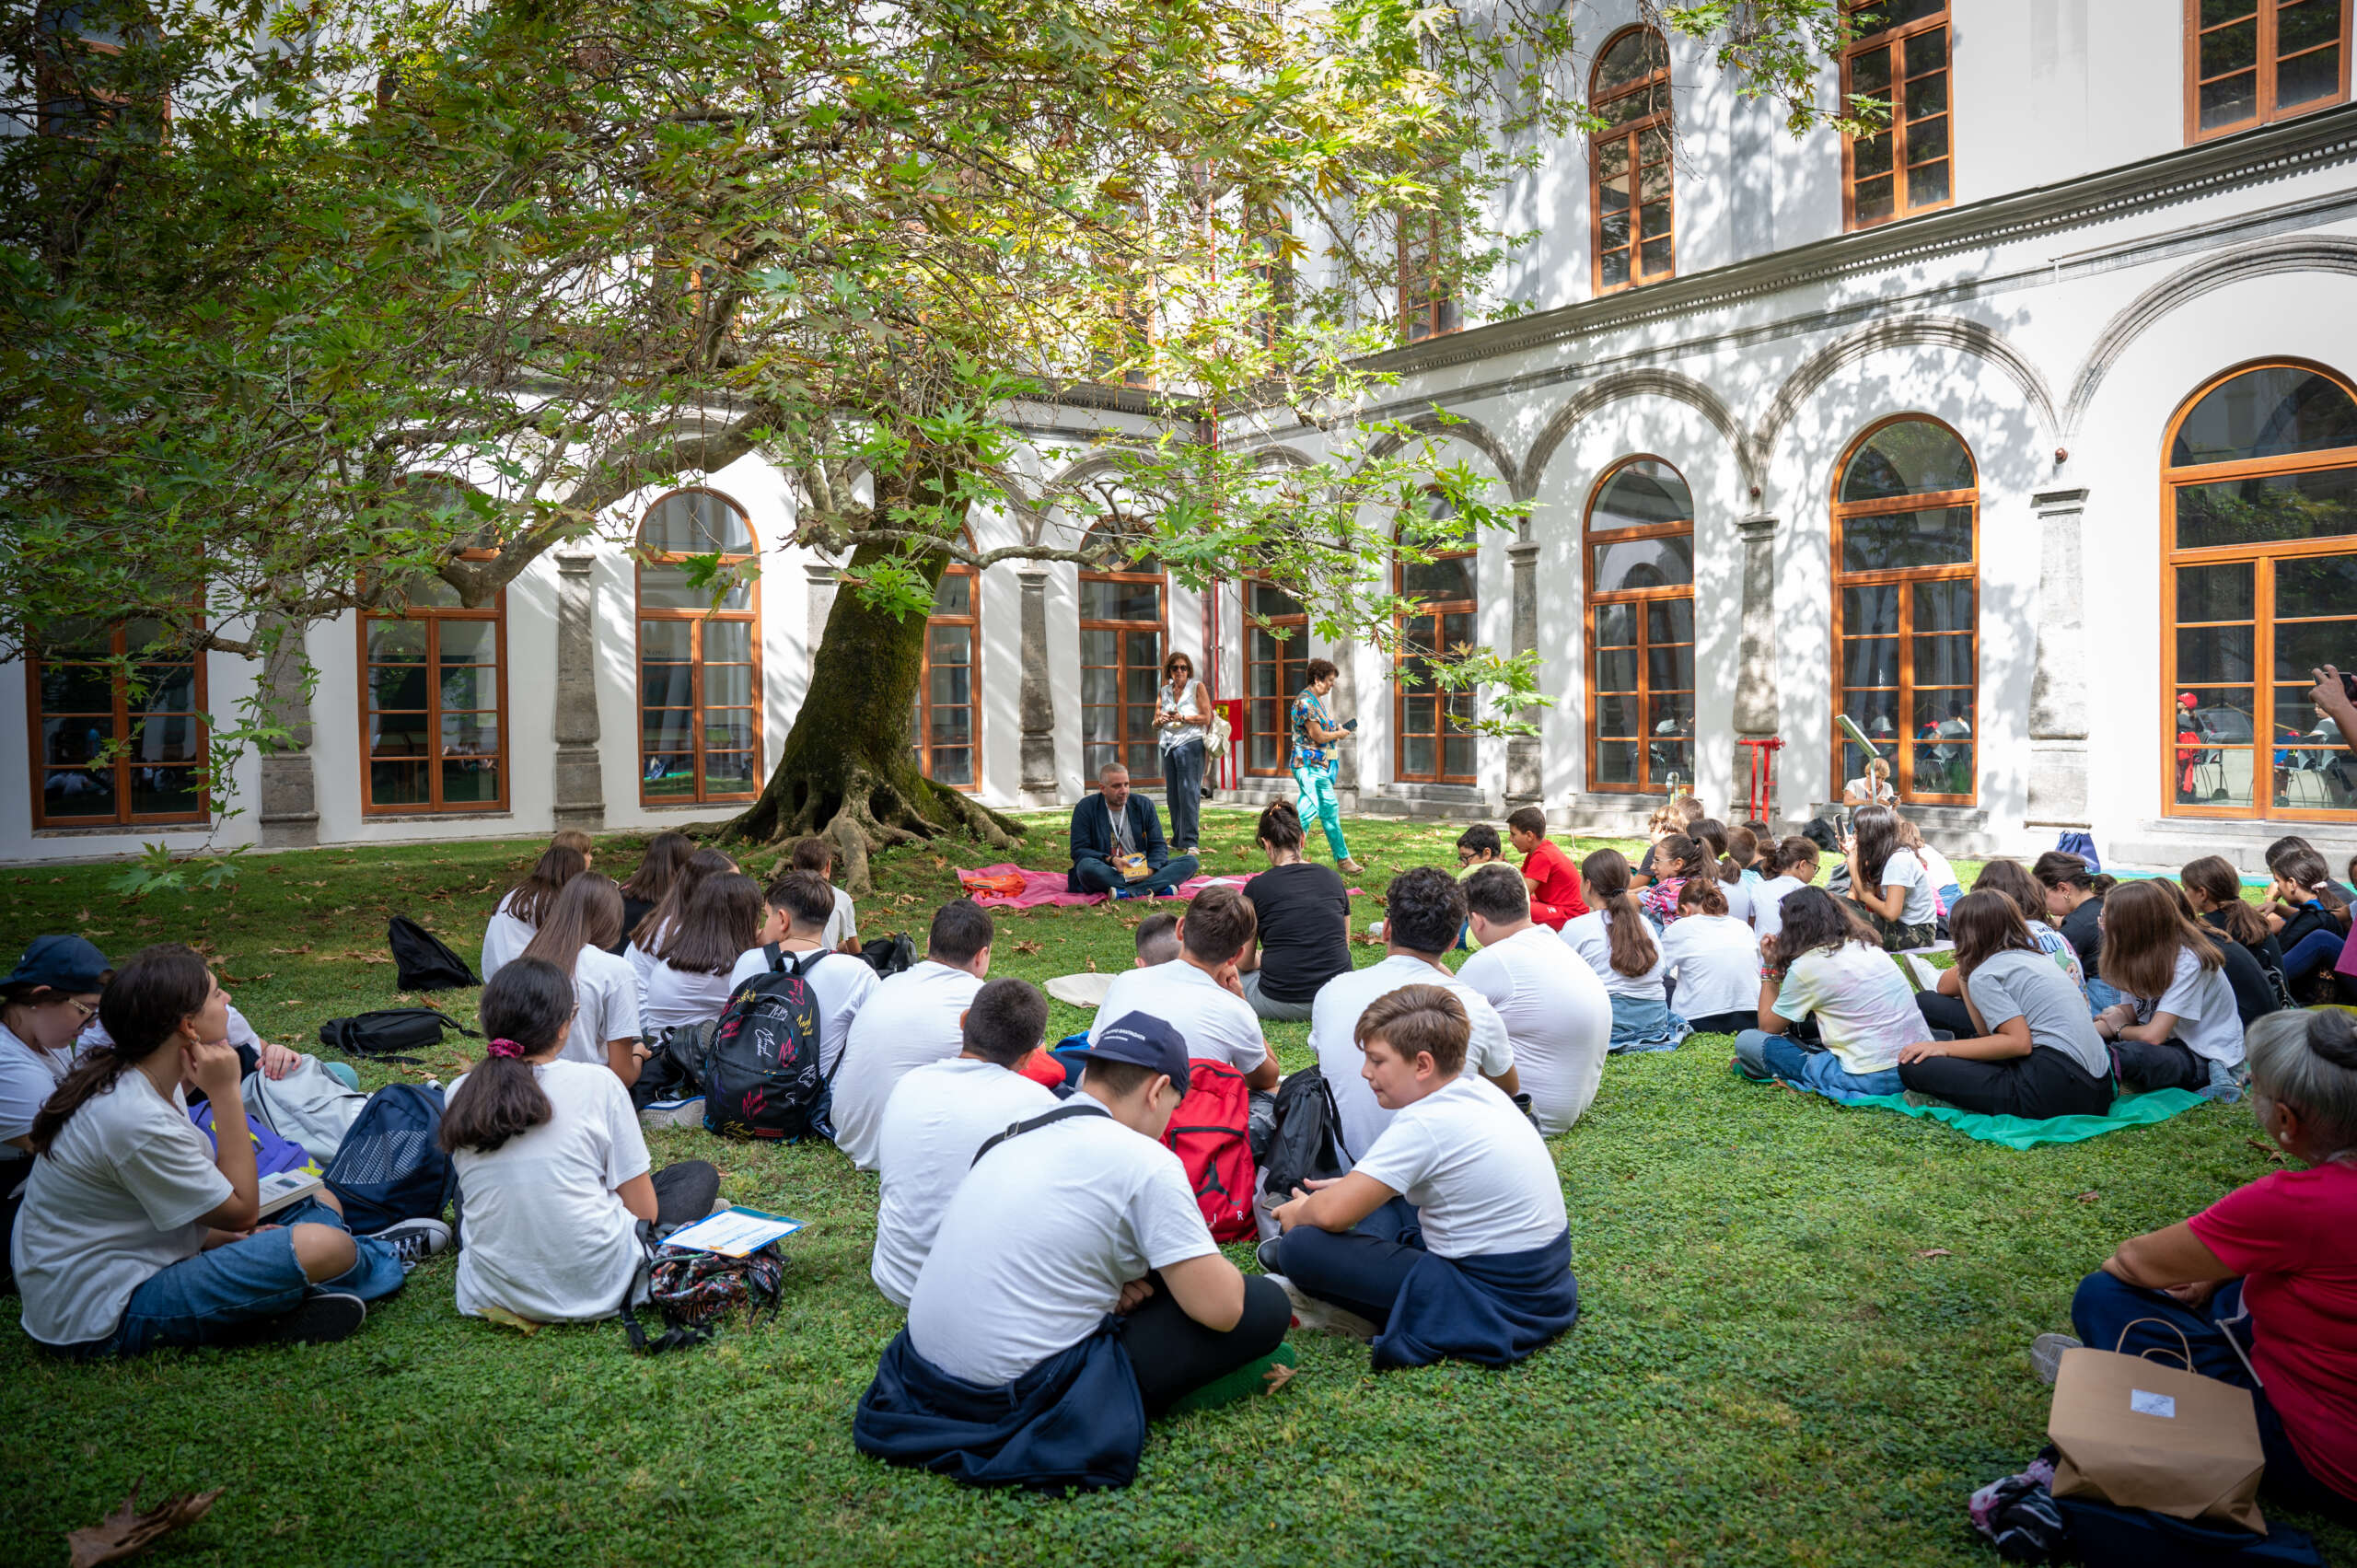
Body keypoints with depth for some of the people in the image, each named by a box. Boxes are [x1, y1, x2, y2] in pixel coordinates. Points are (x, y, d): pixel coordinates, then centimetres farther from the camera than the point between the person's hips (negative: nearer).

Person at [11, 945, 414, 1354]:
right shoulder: (137, 1121, -27)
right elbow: (241, 1210, -16)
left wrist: (231, 1237, -6)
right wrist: (225, 1091, -20)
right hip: (103, 1323, -10)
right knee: (324, 1247, -22)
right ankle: (378, 1258, 7)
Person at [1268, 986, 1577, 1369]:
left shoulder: (1424, 1125, -23)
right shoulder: (1481, 1091, 3)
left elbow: (1332, 1214, -23)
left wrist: (1300, 1214, -1)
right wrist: (1354, 1184, 16)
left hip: (1494, 1302, -10)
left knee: (1301, 1247, -17)